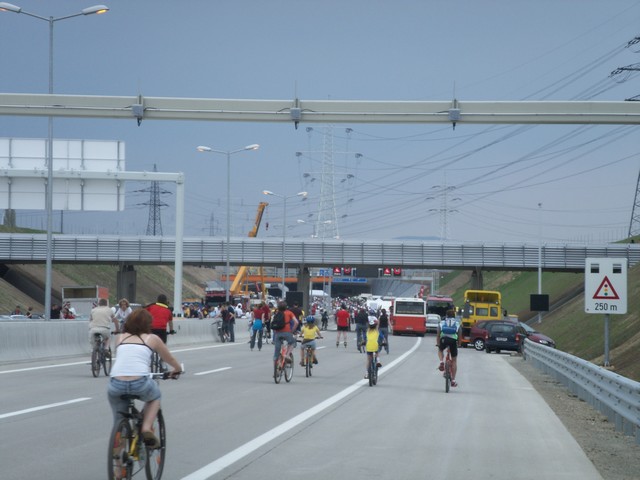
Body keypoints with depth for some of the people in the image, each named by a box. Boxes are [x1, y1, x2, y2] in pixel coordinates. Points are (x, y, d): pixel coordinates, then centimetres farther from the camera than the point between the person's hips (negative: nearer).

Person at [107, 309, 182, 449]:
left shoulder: (120, 338, 22)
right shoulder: (152, 339, 16)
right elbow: (170, 359, 31)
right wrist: (177, 369, 52)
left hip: (116, 384, 2)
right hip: (140, 384, -2)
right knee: (155, 396, 31)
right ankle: (147, 428, 11)